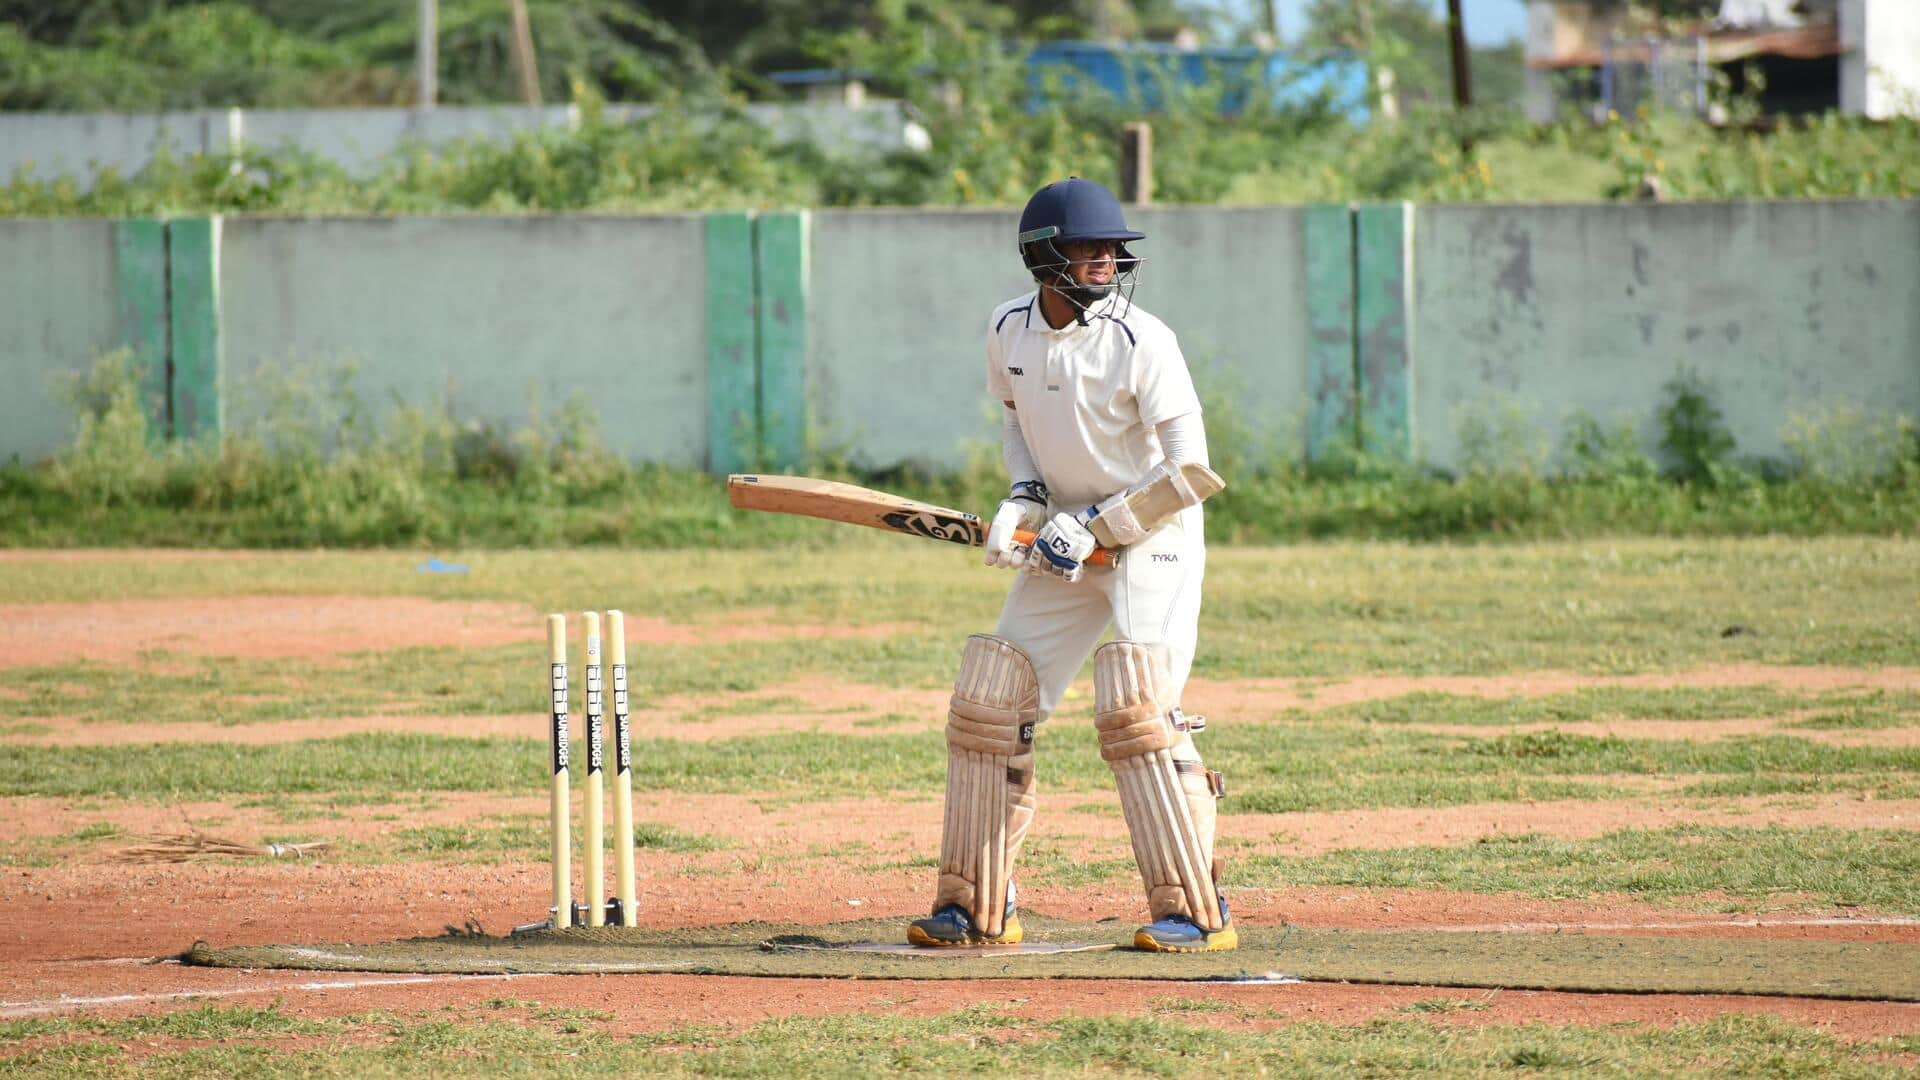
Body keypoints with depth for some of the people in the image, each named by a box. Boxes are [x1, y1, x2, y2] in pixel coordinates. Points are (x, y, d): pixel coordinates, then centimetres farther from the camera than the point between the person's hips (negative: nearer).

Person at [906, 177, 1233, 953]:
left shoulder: (1141, 342, -19)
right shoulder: (1008, 332, -2)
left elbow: (1189, 474, -19)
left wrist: (1094, 528, -21)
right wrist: (1025, 497, 0)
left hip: (1152, 538, -6)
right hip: (1066, 541, 6)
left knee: (1132, 707, -22)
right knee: (987, 703, 3)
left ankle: (1195, 911, -17)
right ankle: (977, 906, 14)